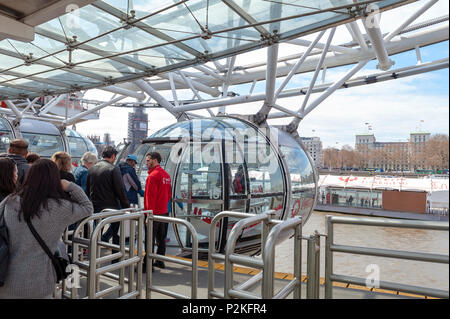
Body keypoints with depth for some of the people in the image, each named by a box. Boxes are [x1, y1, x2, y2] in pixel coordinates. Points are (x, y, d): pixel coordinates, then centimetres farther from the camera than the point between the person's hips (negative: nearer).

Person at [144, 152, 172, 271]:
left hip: (153, 213, -9)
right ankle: (160, 261, 26)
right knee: (161, 238, 16)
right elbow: (169, 194, 17)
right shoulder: (166, 175, 12)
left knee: (150, 240, -2)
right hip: (163, 212, 9)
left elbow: (150, 197, -19)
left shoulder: (153, 175, -15)